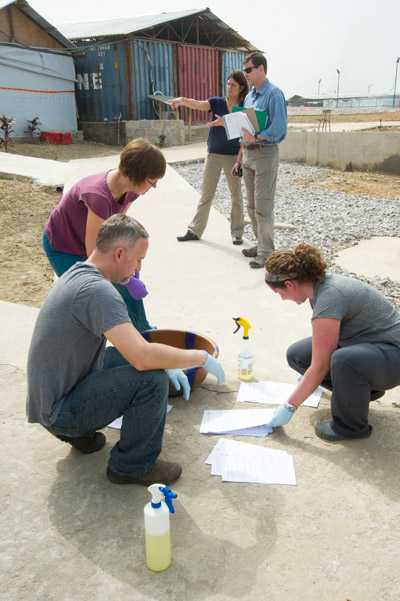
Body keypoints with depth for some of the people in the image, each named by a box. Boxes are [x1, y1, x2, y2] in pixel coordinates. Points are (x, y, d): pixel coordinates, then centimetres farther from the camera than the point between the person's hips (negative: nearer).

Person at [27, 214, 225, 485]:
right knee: (153, 379, -22)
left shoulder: (79, 273, 5)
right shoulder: (97, 290, -27)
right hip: (60, 410, -10)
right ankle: (133, 466, -1)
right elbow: (143, 356, -35)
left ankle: (79, 431, 18)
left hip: (51, 394, 10)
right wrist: (201, 357, -19)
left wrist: (167, 364, 6)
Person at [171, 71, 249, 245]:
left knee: (236, 195, 5)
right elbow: (198, 104, -16)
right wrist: (182, 100, -35)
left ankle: (237, 233, 16)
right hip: (213, 155, 2)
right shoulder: (217, 102, 1)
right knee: (206, 194, 6)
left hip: (233, 156, -2)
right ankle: (195, 230, 12)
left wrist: (225, 122, -29)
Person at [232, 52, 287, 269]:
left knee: (263, 206, -8)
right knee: (252, 205, 13)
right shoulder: (249, 96, 16)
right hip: (248, 155, 9)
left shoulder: (273, 94, -10)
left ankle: (266, 253, -1)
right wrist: (240, 157, 18)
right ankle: (261, 244, 25)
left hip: (265, 154, -9)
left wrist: (255, 137, -25)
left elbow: (279, 127, -19)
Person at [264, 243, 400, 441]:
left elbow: (319, 367, -24)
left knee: (342, 360, -40)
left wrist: (289, 408, -14)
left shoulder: (328, 298, -30)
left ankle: (352, 425, -11)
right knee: (296, 355, 0)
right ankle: (361, 388, 13)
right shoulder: (320, 282, -3)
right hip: (365, 345, 9)